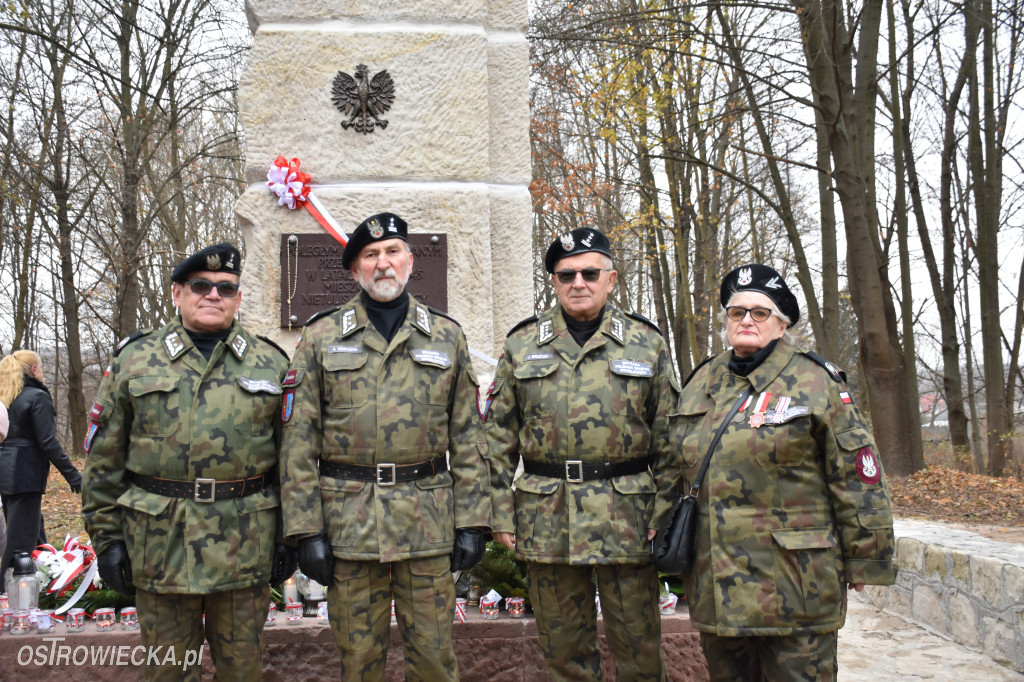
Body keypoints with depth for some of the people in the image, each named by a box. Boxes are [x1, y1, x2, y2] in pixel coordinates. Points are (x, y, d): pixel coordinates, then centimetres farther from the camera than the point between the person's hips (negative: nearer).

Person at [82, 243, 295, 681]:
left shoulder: (271, 364, 6)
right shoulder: (134, 361, 5)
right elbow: (104, 459, 5)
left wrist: (290, 536, 3)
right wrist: (107, 536, 1)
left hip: (245, 546, 0)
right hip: (158, 543, 0)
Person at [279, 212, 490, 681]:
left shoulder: (447, 337, 7)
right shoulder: (321, 338, 3)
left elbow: (466, 437, 7)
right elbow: (299, 440, 0)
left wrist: (471, 521, 0)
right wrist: (306, 529, -6)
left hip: (427, 519, 1)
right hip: (348, 519, 0)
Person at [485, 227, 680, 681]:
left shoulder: (647, 344, 4)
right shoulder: (522, 346, 6)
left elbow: (668, 438, 5)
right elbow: (499, 437, 7)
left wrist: (664, 514, -2)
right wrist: (500, 514, 1)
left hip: (626, 517, -1)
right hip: (546, 519, 1)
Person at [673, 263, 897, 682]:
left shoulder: (814, 382, -4)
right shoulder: (700, 385, 12)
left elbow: (857, 477, -5)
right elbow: (677, 473, 21)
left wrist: (866, 560, -6)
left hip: (795, 581, -5)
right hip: (716, 582, 5)